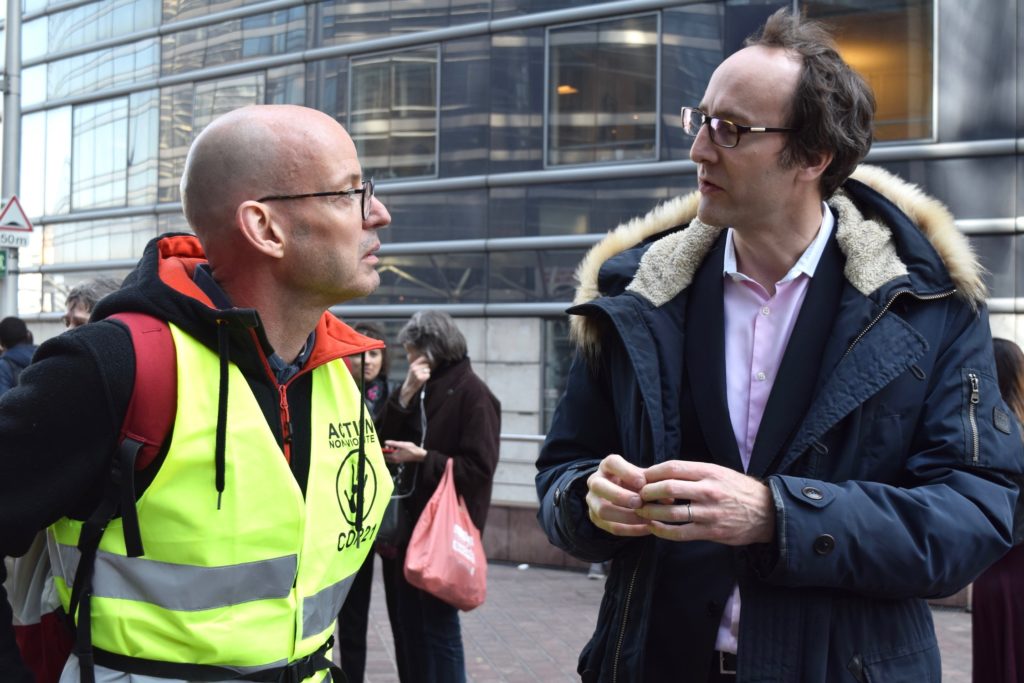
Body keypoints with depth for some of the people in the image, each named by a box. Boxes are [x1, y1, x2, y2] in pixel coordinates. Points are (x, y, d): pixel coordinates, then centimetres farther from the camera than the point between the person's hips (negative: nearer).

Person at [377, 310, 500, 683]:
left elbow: (479, 469, -17)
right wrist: (404, 396, -7)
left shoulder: (472, 393, -12)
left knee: (439, 626, 0)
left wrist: (422, 457, -16)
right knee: (408, 625, 15)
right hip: (410, 523, 8)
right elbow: (383, 438, 5)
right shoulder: (424, 389, 13)